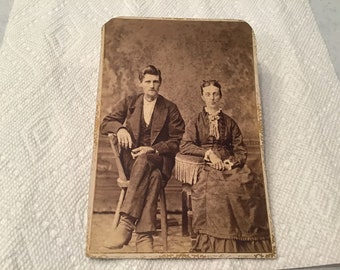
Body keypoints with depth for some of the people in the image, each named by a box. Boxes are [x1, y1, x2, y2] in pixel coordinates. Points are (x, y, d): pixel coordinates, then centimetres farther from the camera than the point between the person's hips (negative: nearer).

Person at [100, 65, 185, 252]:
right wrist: (119, 128, -11)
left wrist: (153, 150, -13)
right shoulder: (128, 103, 15)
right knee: (153, 176, -35)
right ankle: (145, 235, -38)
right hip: (131, 158, 1)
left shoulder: (170, 108, 9)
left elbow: (178, 141, 3)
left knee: (144, 160, -38)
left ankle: (126, 221, -42)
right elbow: (105, 124, 13)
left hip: (159, 159, 0)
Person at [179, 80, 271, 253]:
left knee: (249, 186, -29)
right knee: (214, 189, -35)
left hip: (230, 166, 2)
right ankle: (220, 244, -25)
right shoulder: (196, 122, 14)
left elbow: (240, 149, 14)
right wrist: (209, 152, -11)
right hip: (207, 167, -2)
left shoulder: (229, 122, 20)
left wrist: (233, 161, -8)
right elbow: (184, 146, 1)